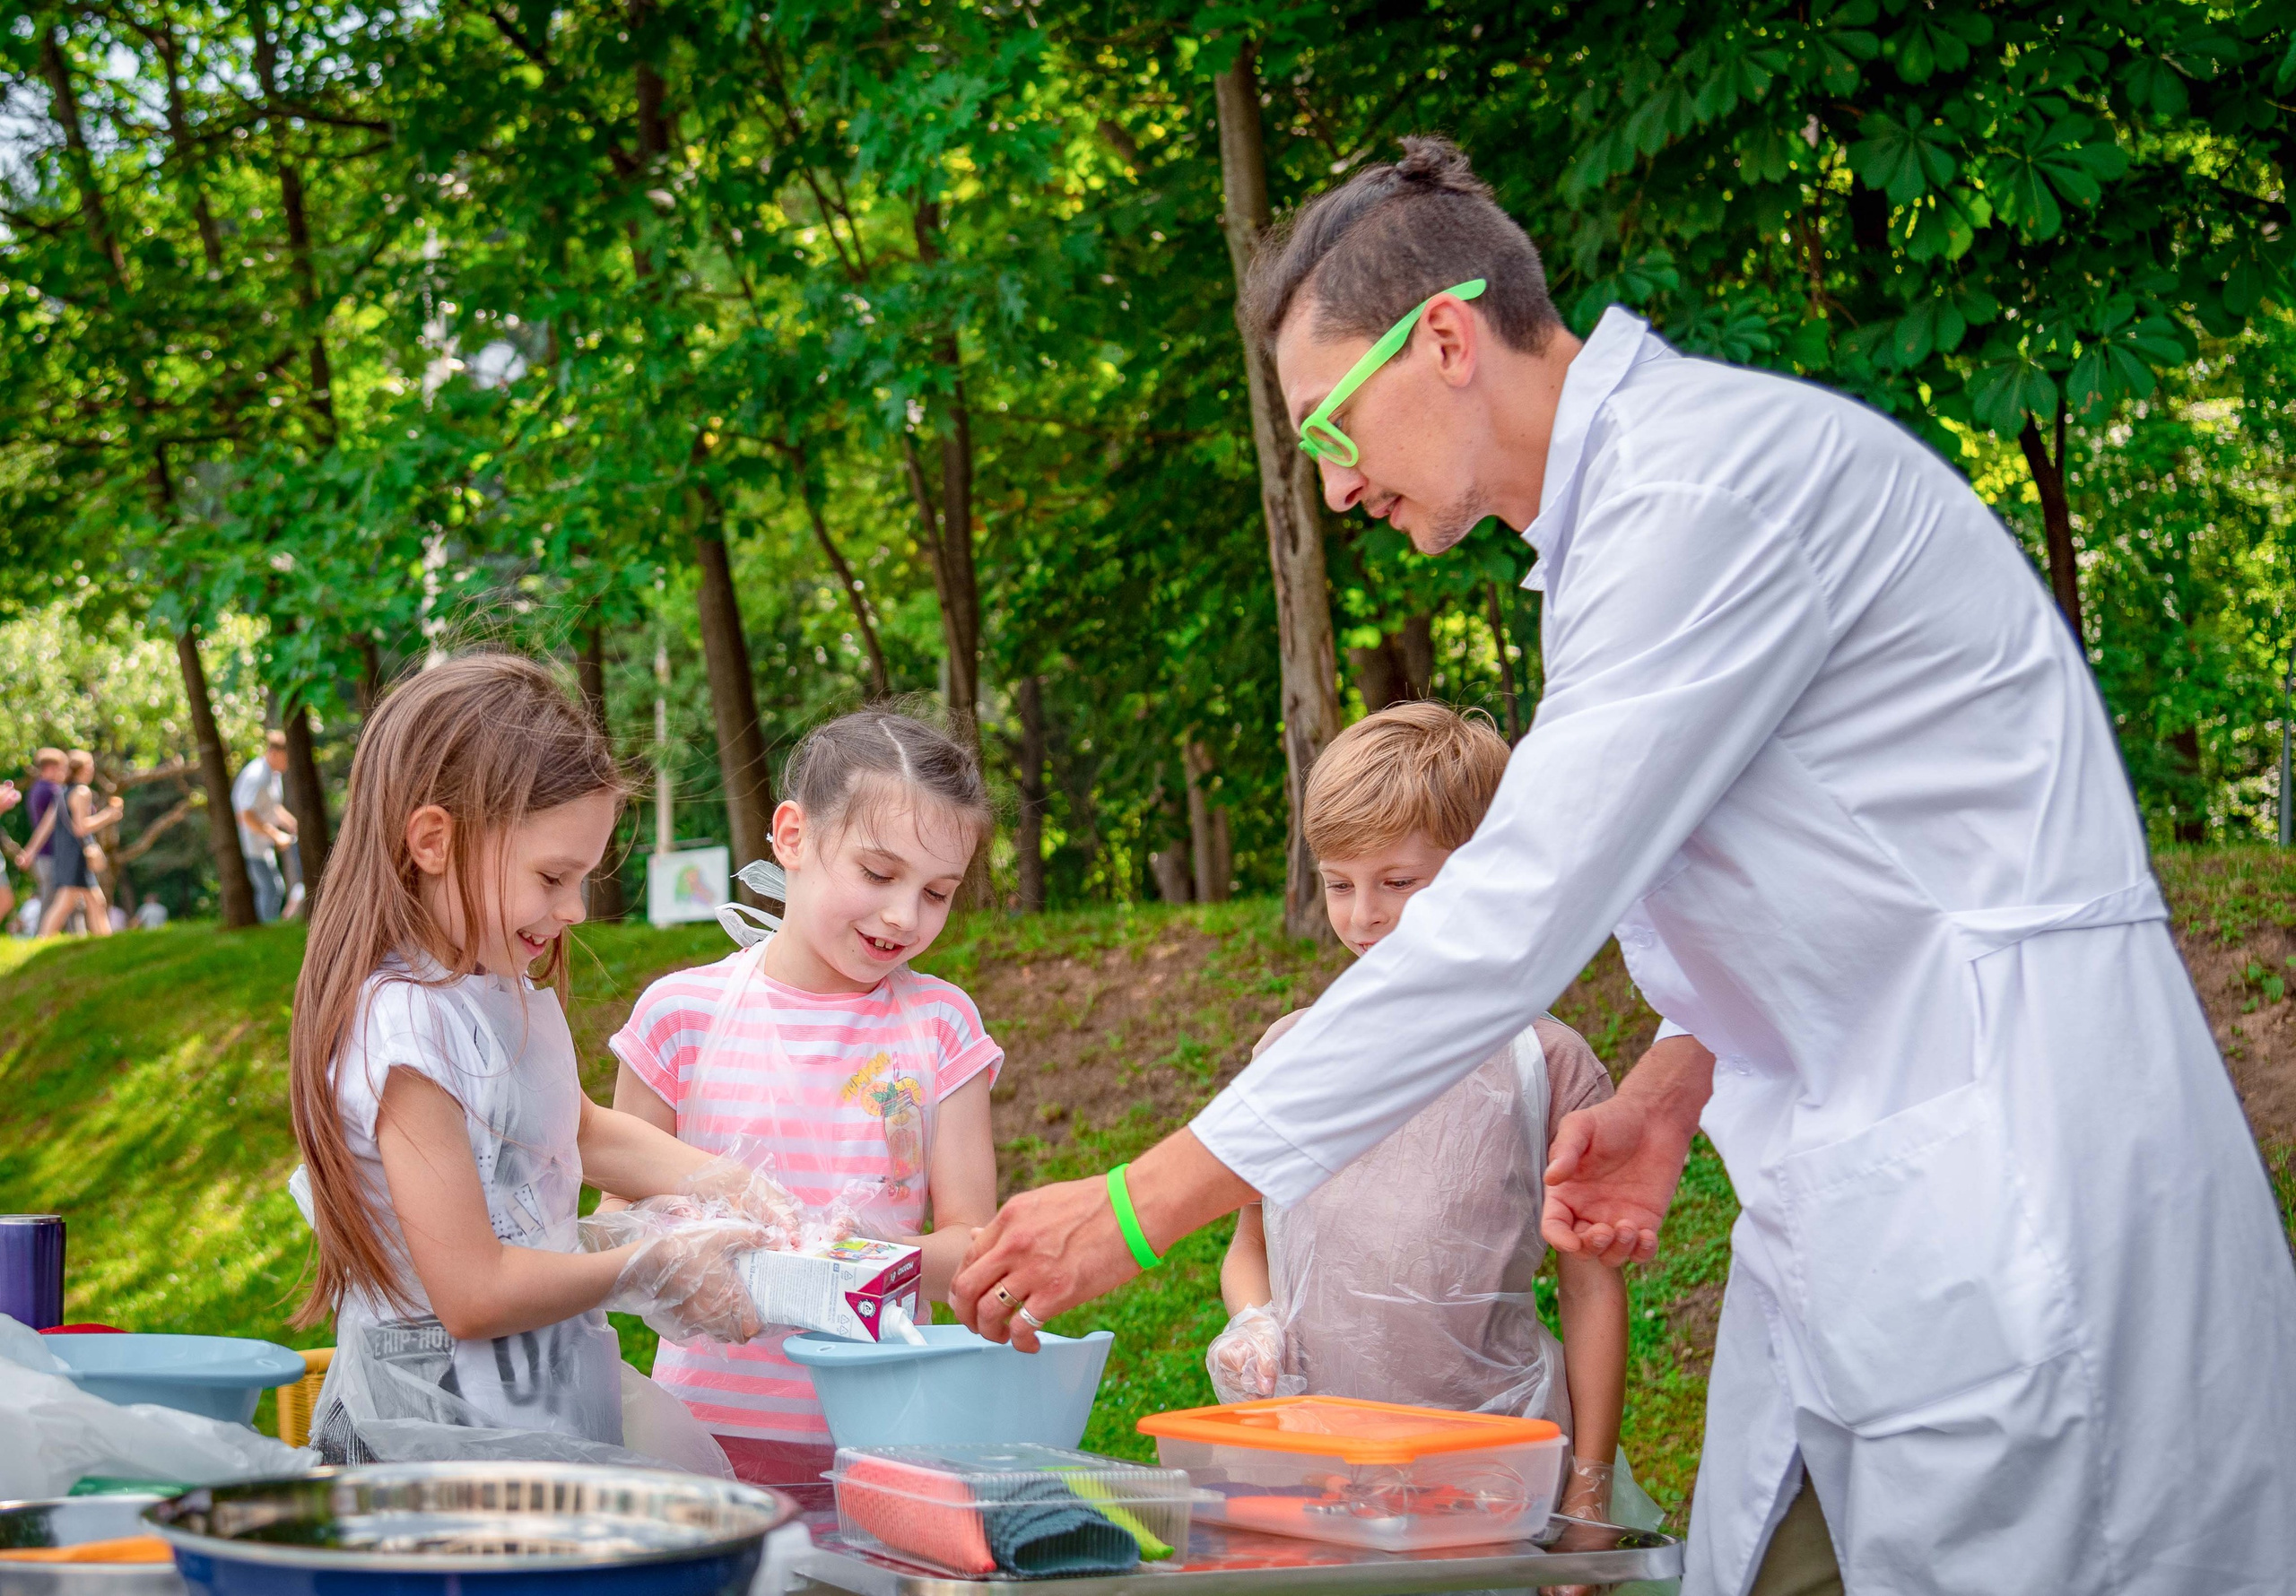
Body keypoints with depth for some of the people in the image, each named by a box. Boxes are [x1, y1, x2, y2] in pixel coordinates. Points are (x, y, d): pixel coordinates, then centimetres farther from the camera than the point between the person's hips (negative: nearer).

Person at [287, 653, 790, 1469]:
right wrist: (648, 1268, -9)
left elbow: (584, 1130, 29)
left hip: (554, 1394, 9)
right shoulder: (405, 1025, -20)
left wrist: (723, 1187, 15)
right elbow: (474, 1296, -21)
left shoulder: (506, 990, 10)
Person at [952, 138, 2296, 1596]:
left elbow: (1517, 917, -20)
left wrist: (1145, 1202, -16)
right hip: (1860, 1204, 10)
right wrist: (1682, 1080, 5)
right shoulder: (1635, 495, 17)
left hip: (2008, 1183, -10)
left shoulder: (1704, 479, -15)